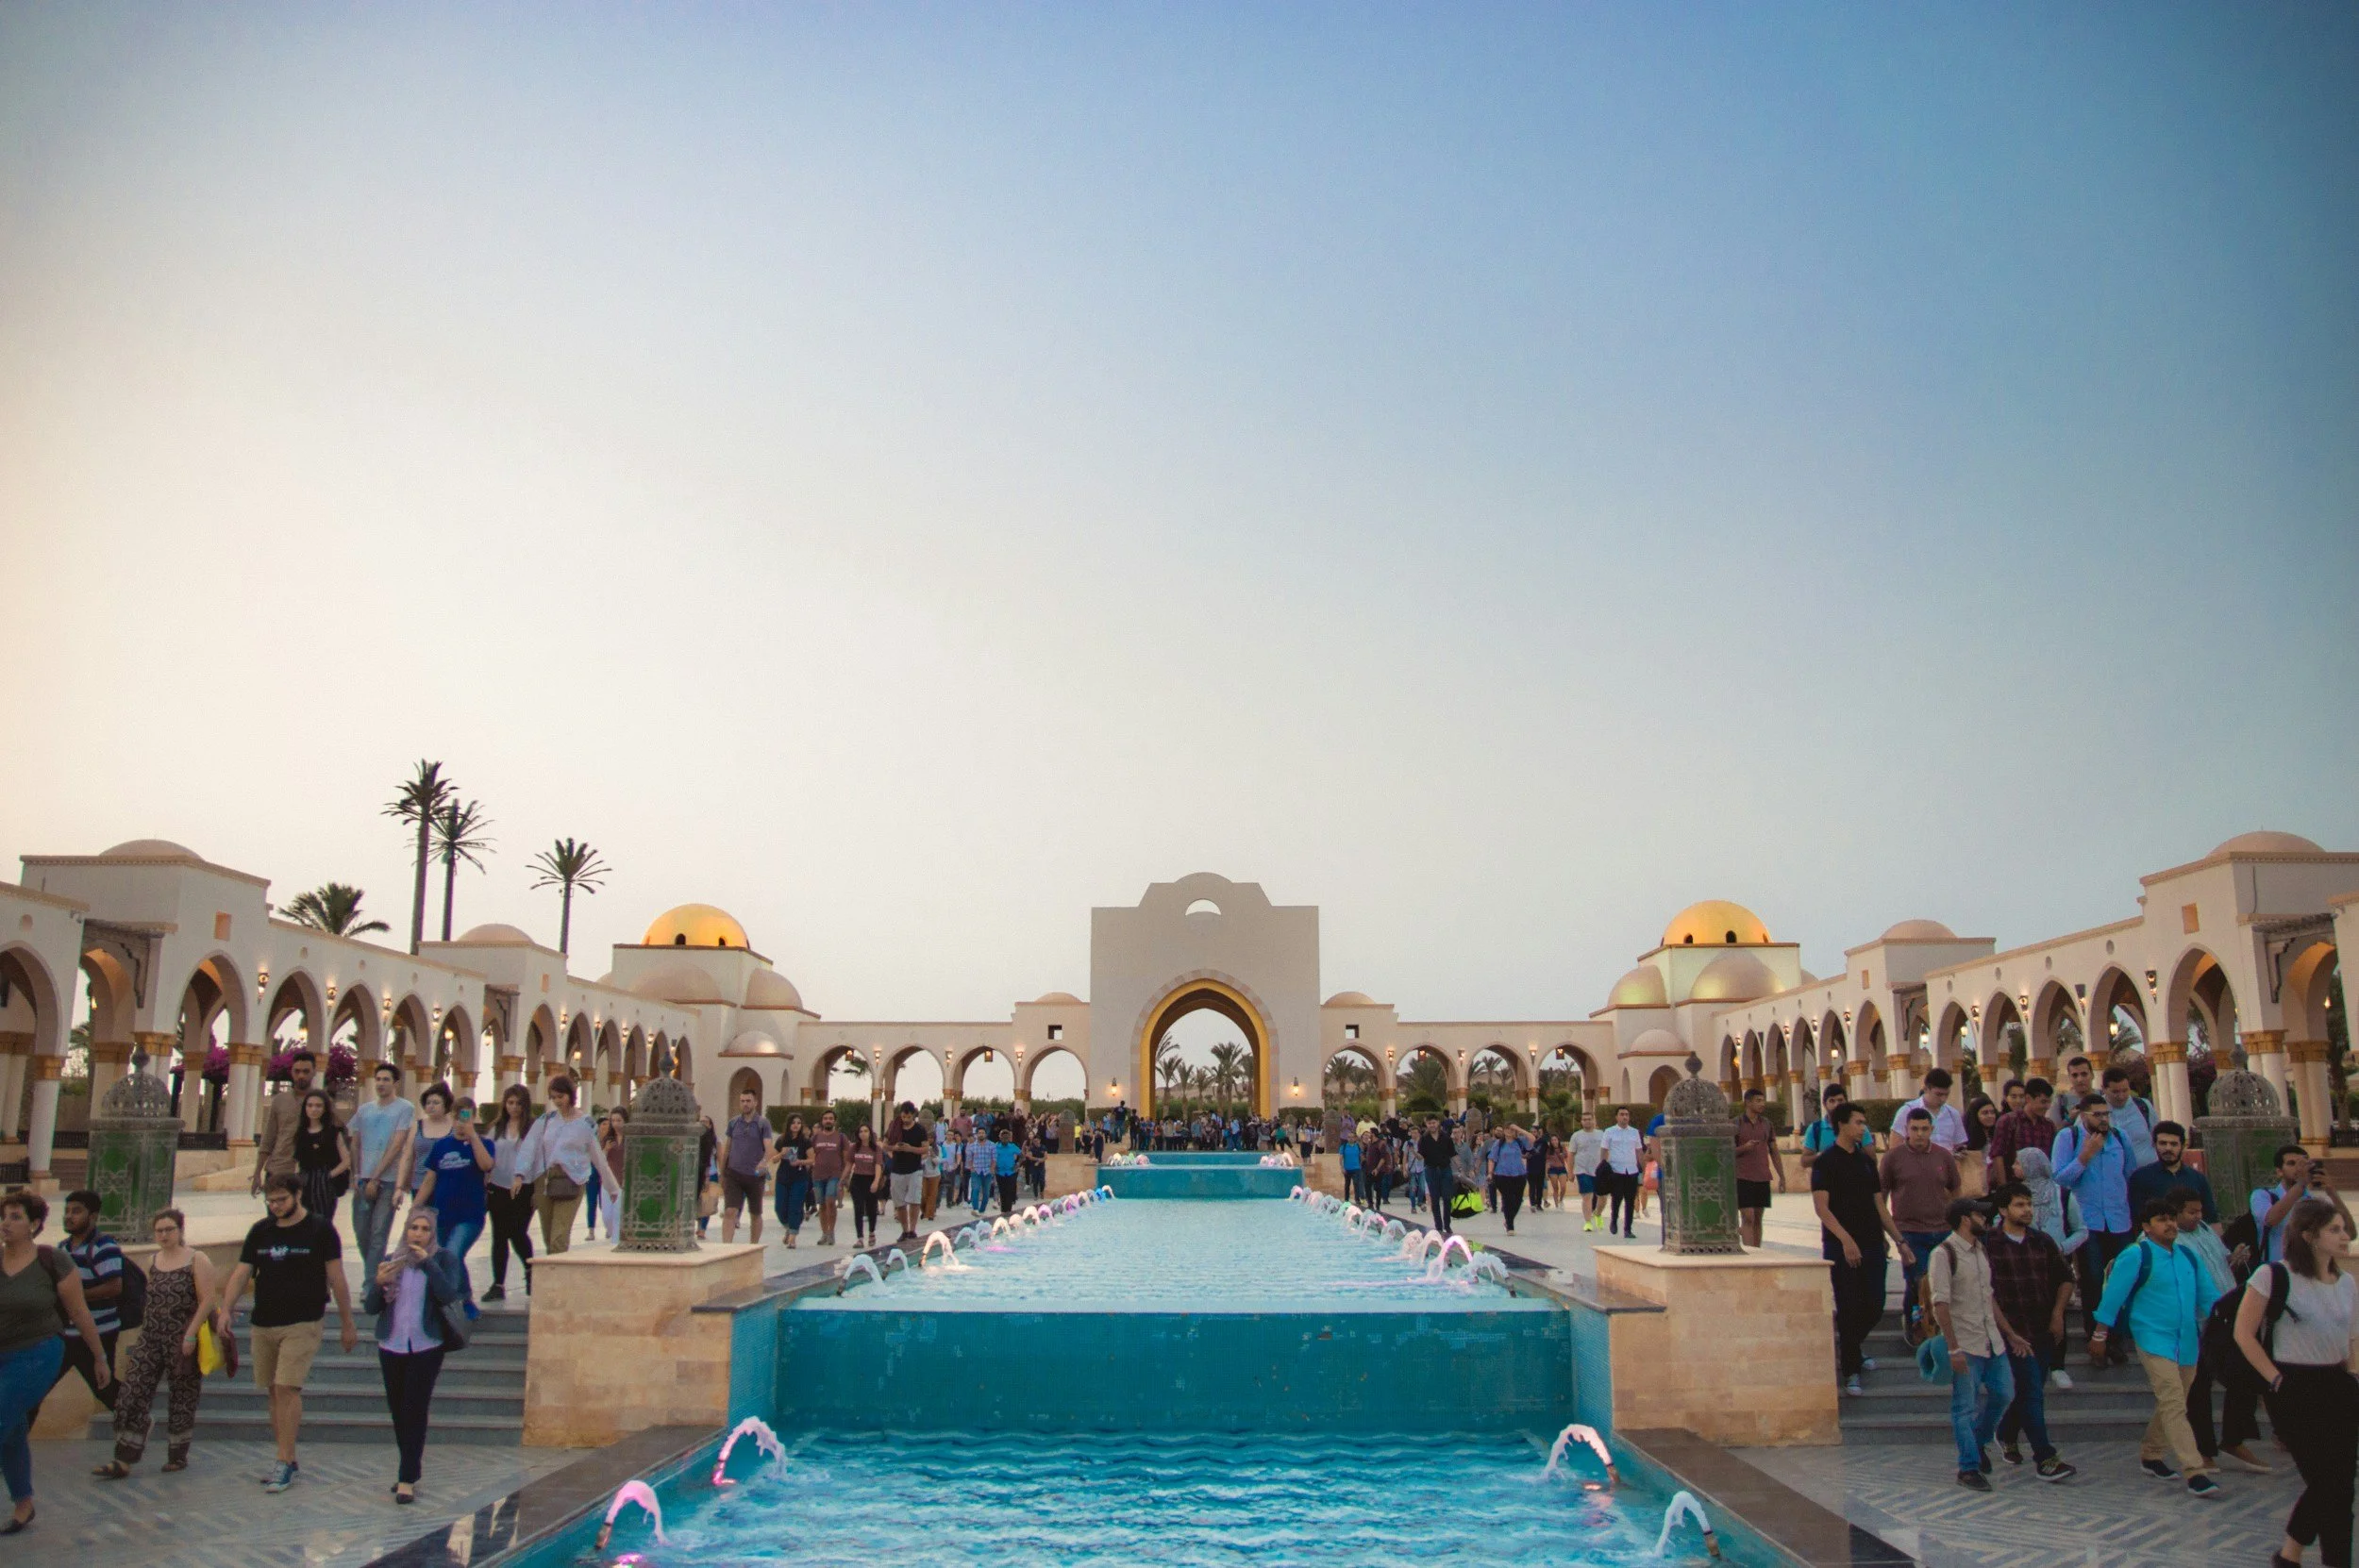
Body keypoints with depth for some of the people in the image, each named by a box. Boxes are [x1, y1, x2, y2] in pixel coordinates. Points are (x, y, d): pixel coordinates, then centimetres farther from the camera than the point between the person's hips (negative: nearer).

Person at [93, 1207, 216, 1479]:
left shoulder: (197, 1260, -5)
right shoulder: (152, 1262, 11)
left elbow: (207, 1301, -11)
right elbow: (150, 1301, 20)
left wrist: (190, 1335, -18)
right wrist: (146, 1330, 15)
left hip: (183, 1341, -5)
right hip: (150, 1337, 5)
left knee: (182, 1398, 4)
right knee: (132, 1395, -4)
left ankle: (178, 1455, 16)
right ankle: (123, 1460, -2)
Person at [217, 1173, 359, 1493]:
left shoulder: (320, 1230, -4)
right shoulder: (260, 1231, 9)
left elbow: (337, 1279, -2)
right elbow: (241, 1272, 6)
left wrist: (348, 1325, -1)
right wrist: (226, 1308, -12)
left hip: (302, 1324, -5)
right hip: (263, 1323, 5)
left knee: (287, 1388, -13)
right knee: (274, 1391, 9)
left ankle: (284, 1463, -7)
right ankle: (288, 1461, 19)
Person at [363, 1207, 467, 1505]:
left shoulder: (444, 1259, -1)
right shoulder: (391, 1260, 8)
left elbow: (449, 1294, -16)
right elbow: (369, 1307, 4)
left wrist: (427, 1263, -24)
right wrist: (378, 1284, -16)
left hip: (426, 1347, -4)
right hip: (391, 1346, 4)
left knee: (414, 1411, -9)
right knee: (398, 1411, 11)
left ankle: (408, 1479, -5)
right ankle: (413, 1465, 27)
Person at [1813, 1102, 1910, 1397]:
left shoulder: (1866, 1161, 13)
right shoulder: (1825, 1163, -7)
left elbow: (1879, 1205, 17)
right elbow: (1821, 1207, -14)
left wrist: (1900, 1241, 12)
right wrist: (1846, 1240, -24)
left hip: (1872, 1244, 6)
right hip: (1841, 1248, -6)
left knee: (1875, 1307, 6)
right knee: (1849, 1309, -4)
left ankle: (1850, 1345, 33)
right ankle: (1851, 1372, 6)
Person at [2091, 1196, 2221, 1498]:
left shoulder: (2188, 1257, 11)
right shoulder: (2135, 1256, -9)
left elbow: (2207, 1298, 17)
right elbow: (2113, 1296, -8)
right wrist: (2099, 1336, -8)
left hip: (2187, 1342, 7)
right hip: (2154, 1340, -7)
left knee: (2170, 1406, 15)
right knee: (2174, 1404, -13)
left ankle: (2151, 1455, 31)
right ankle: (2195, 1473, -16)